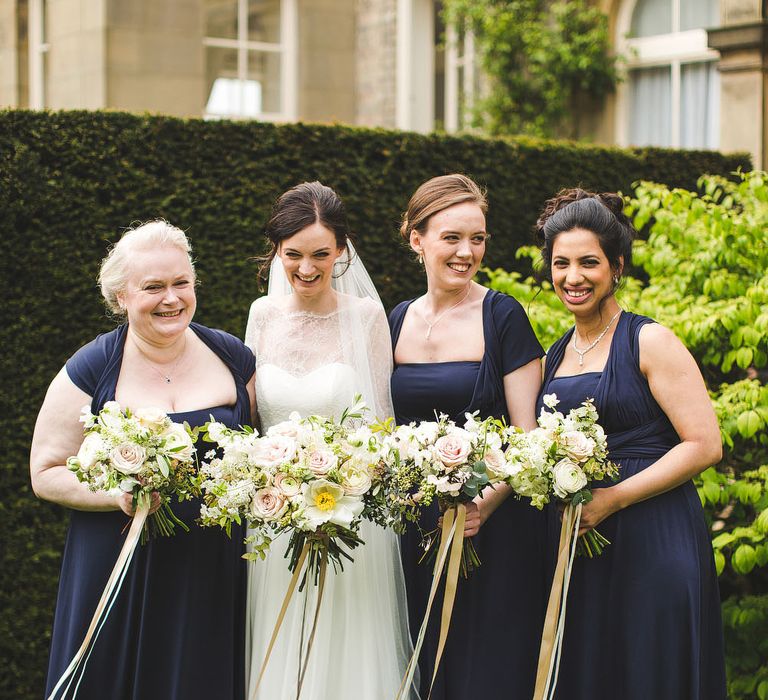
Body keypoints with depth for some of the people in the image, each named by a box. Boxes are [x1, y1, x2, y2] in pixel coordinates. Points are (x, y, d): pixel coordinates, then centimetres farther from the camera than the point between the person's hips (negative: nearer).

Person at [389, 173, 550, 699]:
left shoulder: (502, 316, -7)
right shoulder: (398, 322, 7)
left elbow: (528, 435, -9)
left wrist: (485, 505, -23)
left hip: (495, 525, -4)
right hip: (417, 526, 5)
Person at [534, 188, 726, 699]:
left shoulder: (648, 341, -6)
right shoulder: (556, 356, 13)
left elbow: (705, 445, -13)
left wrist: (613, 498, -18)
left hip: (652, 543, -6)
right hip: (577, 548, 6)